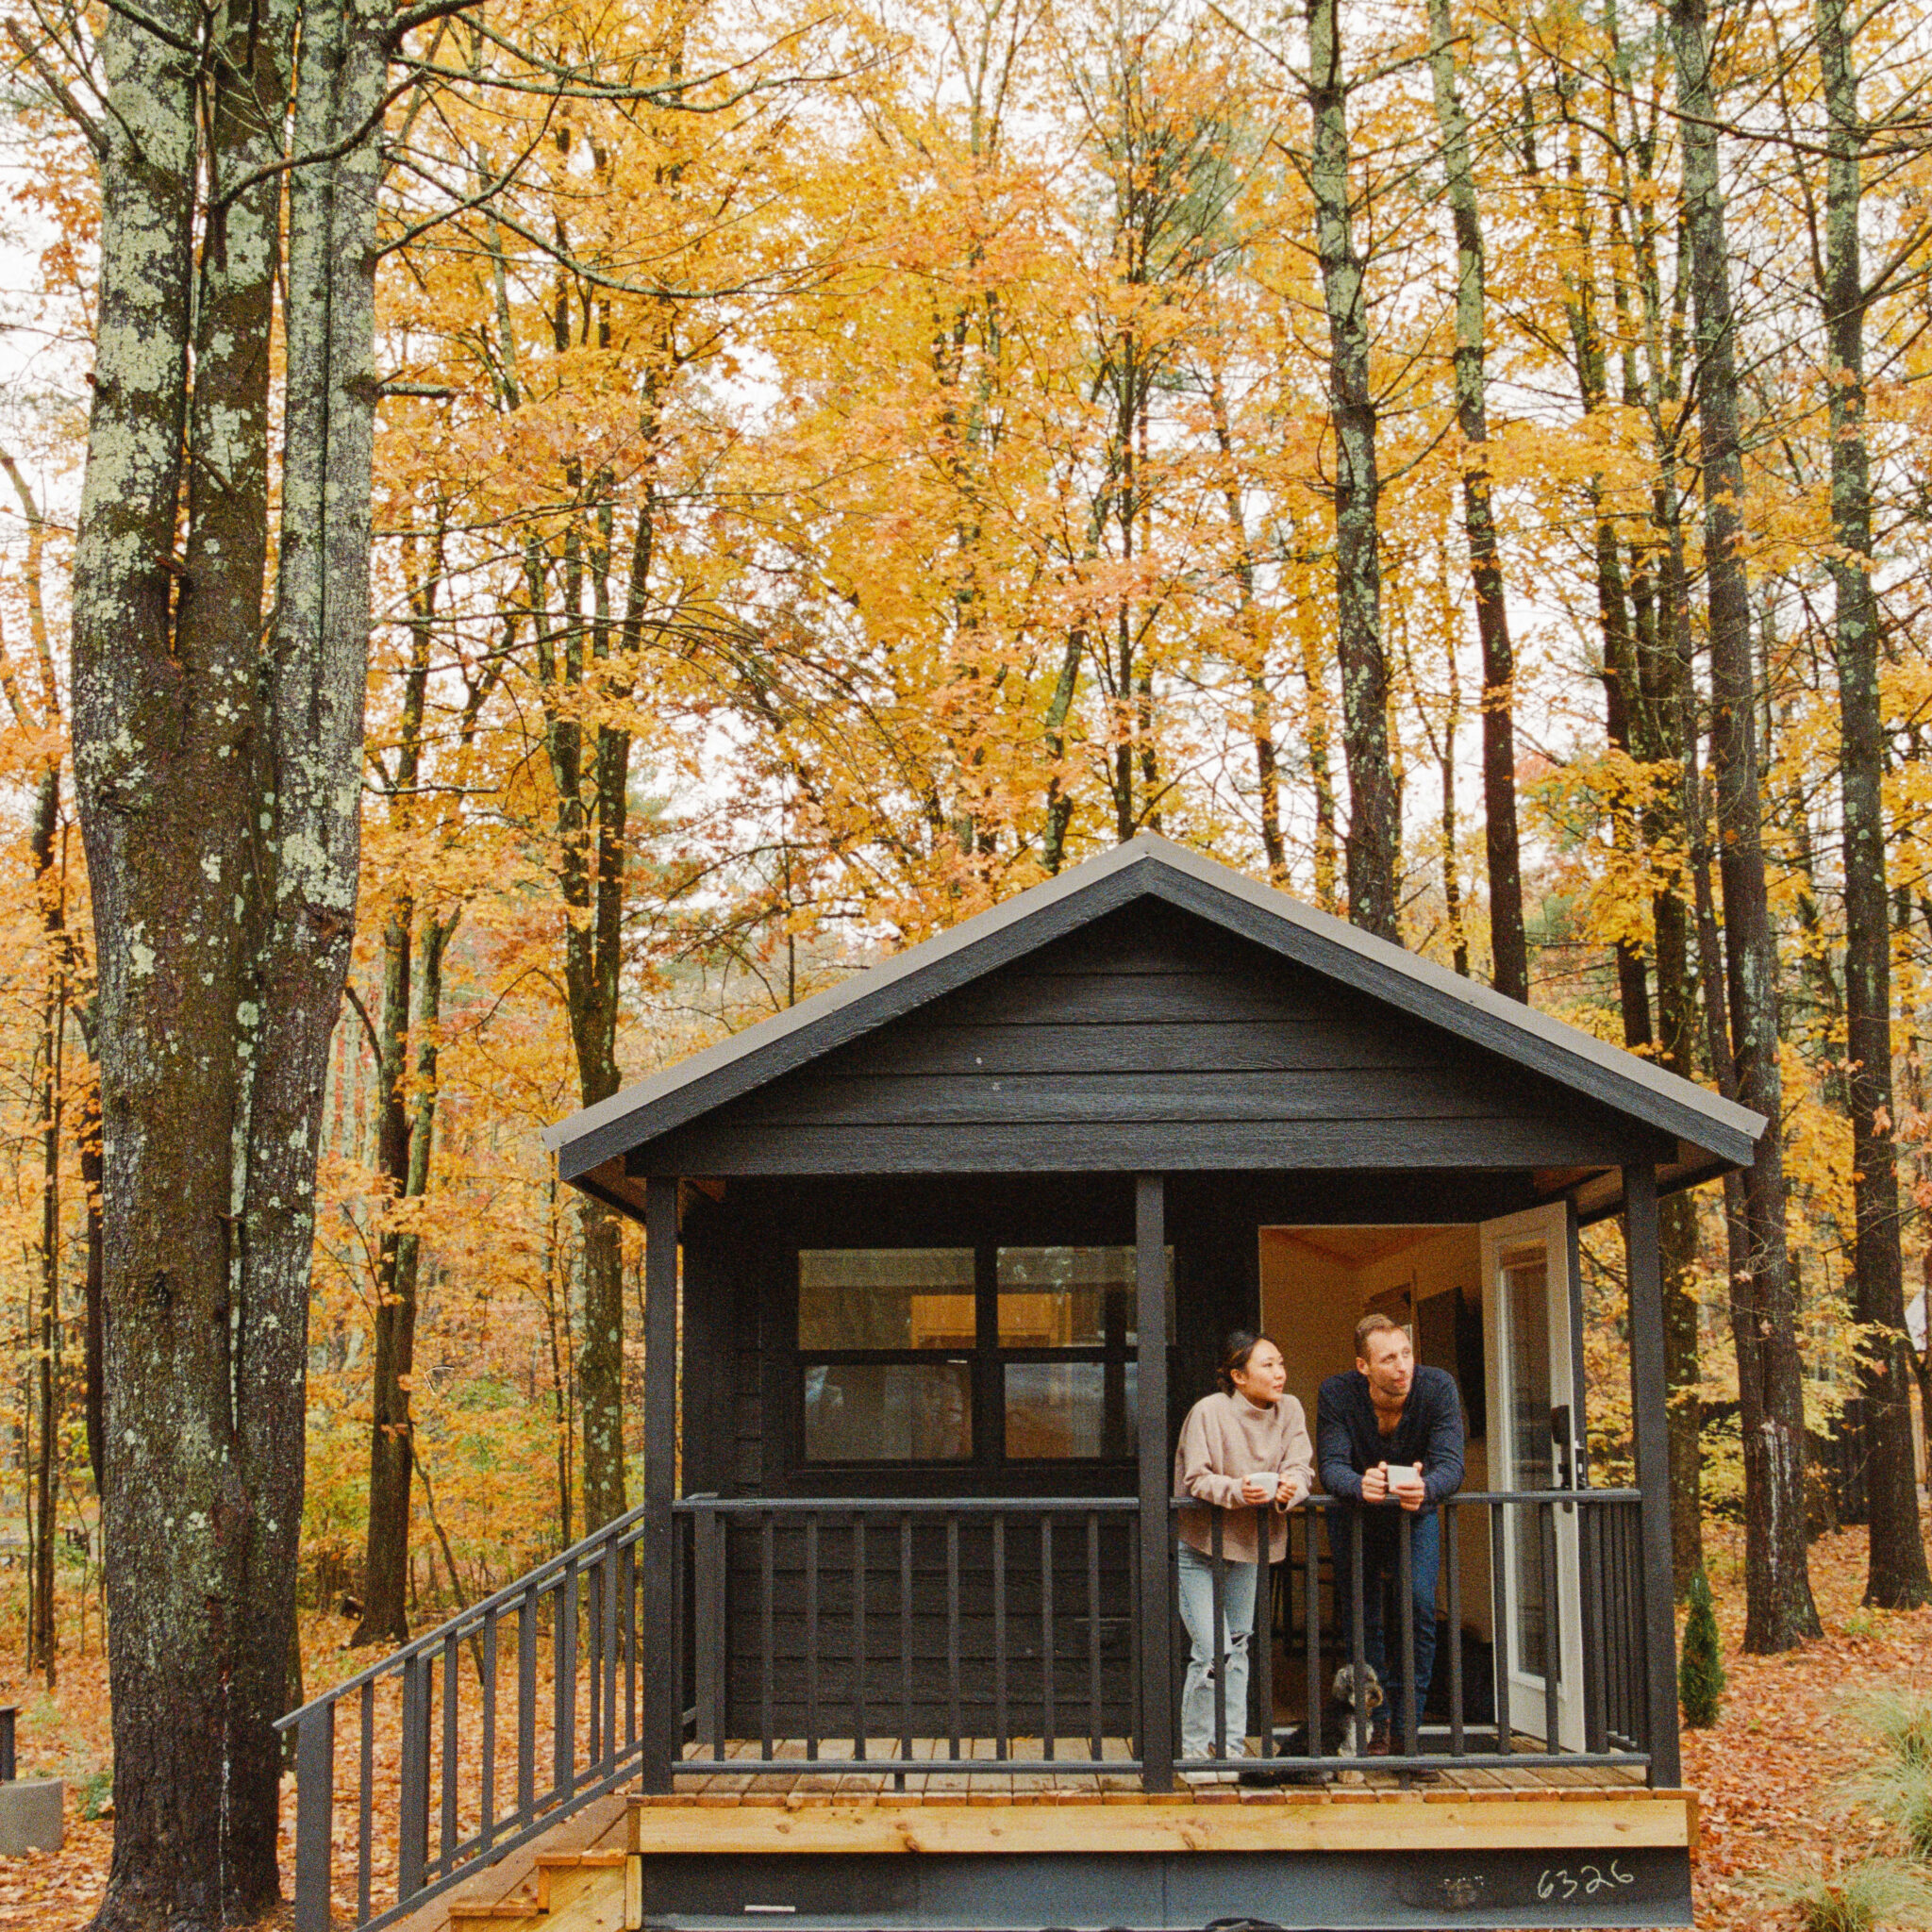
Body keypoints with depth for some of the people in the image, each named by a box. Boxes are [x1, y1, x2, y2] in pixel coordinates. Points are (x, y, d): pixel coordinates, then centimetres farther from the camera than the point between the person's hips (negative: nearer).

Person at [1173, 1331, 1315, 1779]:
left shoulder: (1289, 1410, -3)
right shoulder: (1209, 1411, -17)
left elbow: (1300, 1469, -7)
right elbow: (1195, 1479, -19)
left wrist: (1288, 1490, -30)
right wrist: (1237, 1491, -37)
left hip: (1248, 1543, 5)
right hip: (1197, 1544, -5)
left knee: (1238, 1645, 12)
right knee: (1212, 1651, -11)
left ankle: (1231, 1746, 22)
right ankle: (1194, 1748, 5)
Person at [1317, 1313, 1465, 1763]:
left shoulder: (1437, 1387, -23)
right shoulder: (1337, 1395, -23)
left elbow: (1451, 1464, -30)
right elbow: (1332, 1467, -30)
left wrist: (1426, 1487, -53)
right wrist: (1360, 1485, -53)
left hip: (1416, 1512, 0)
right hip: (1355, 1517, 0)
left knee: (1420, 1609, -14)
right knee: (1363, 1619, 0)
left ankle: (1409, 1724, -4)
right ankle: (1376, 1720, 16)